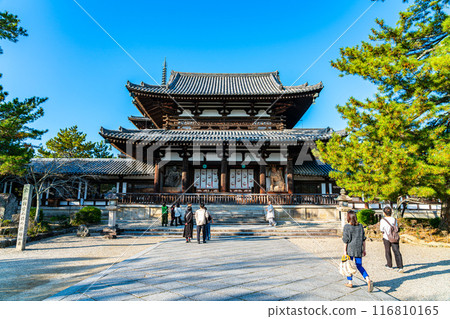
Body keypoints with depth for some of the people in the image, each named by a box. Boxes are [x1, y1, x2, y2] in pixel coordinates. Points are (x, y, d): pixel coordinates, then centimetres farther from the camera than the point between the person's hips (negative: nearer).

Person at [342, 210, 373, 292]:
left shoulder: (346, 227, -13)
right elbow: (363, 239, 6)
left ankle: (350, 282, 26)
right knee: (359, 266, 12)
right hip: (358, 249, 4)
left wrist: (345, 251, -6)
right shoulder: (360, 226, 1)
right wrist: (364, 249, 15)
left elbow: (346, 241, -12)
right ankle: (368, 280, -9)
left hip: (350, 249, -4)